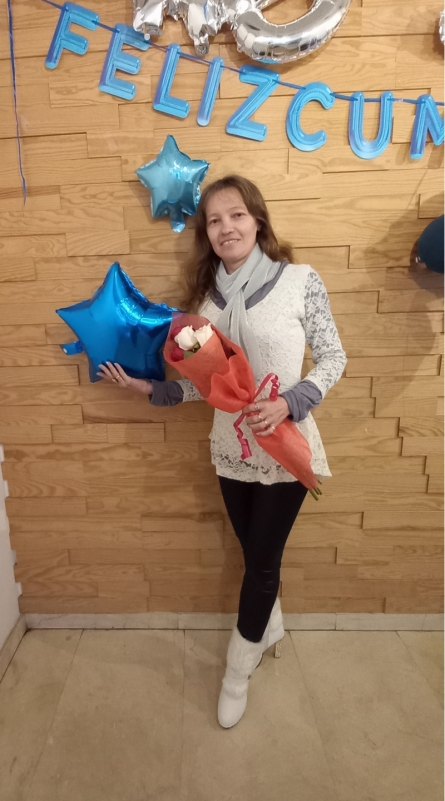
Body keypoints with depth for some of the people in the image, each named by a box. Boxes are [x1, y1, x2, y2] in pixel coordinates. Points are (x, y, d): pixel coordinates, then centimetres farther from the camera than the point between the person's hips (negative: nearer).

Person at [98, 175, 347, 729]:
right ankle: (270, 630, 51)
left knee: (261, 561, 12)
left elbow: (333, 358, -8)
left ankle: (237, 673, 36)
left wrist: (287, 403, -22)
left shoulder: (300, 281, -12)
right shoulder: (206, 296, 1)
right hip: (231, 450, 4)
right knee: (257, 557, 20)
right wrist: (146, 387, -1)